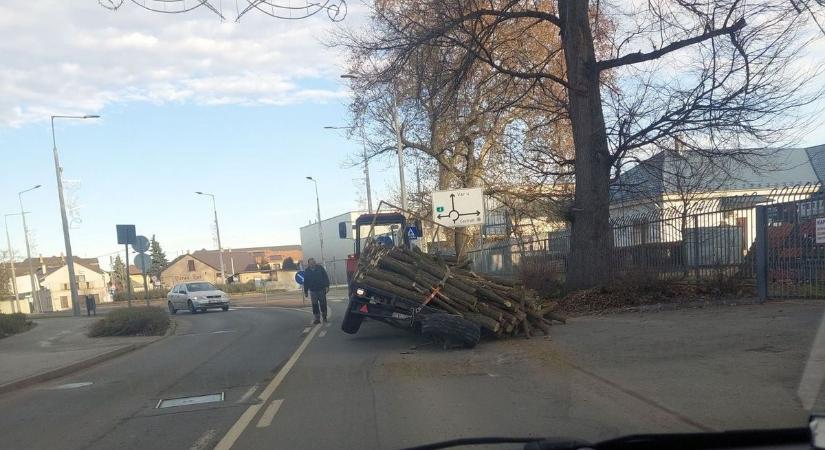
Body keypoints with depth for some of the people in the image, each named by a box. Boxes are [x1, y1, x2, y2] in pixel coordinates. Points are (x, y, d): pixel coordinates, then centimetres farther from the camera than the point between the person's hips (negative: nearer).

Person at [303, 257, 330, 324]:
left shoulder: (320, 268, -3)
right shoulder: (307, 271, 2)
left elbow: (325, 277, -2)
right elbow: (305, 282, 8)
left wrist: (327, 286, -8)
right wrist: (305, 291, 7)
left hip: (321, 289, -1)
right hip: (313, 291, 1)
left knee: (323, 304, 3)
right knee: (315, 305, 1)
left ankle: (324, 317, 18)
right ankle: (317, 319, 9)